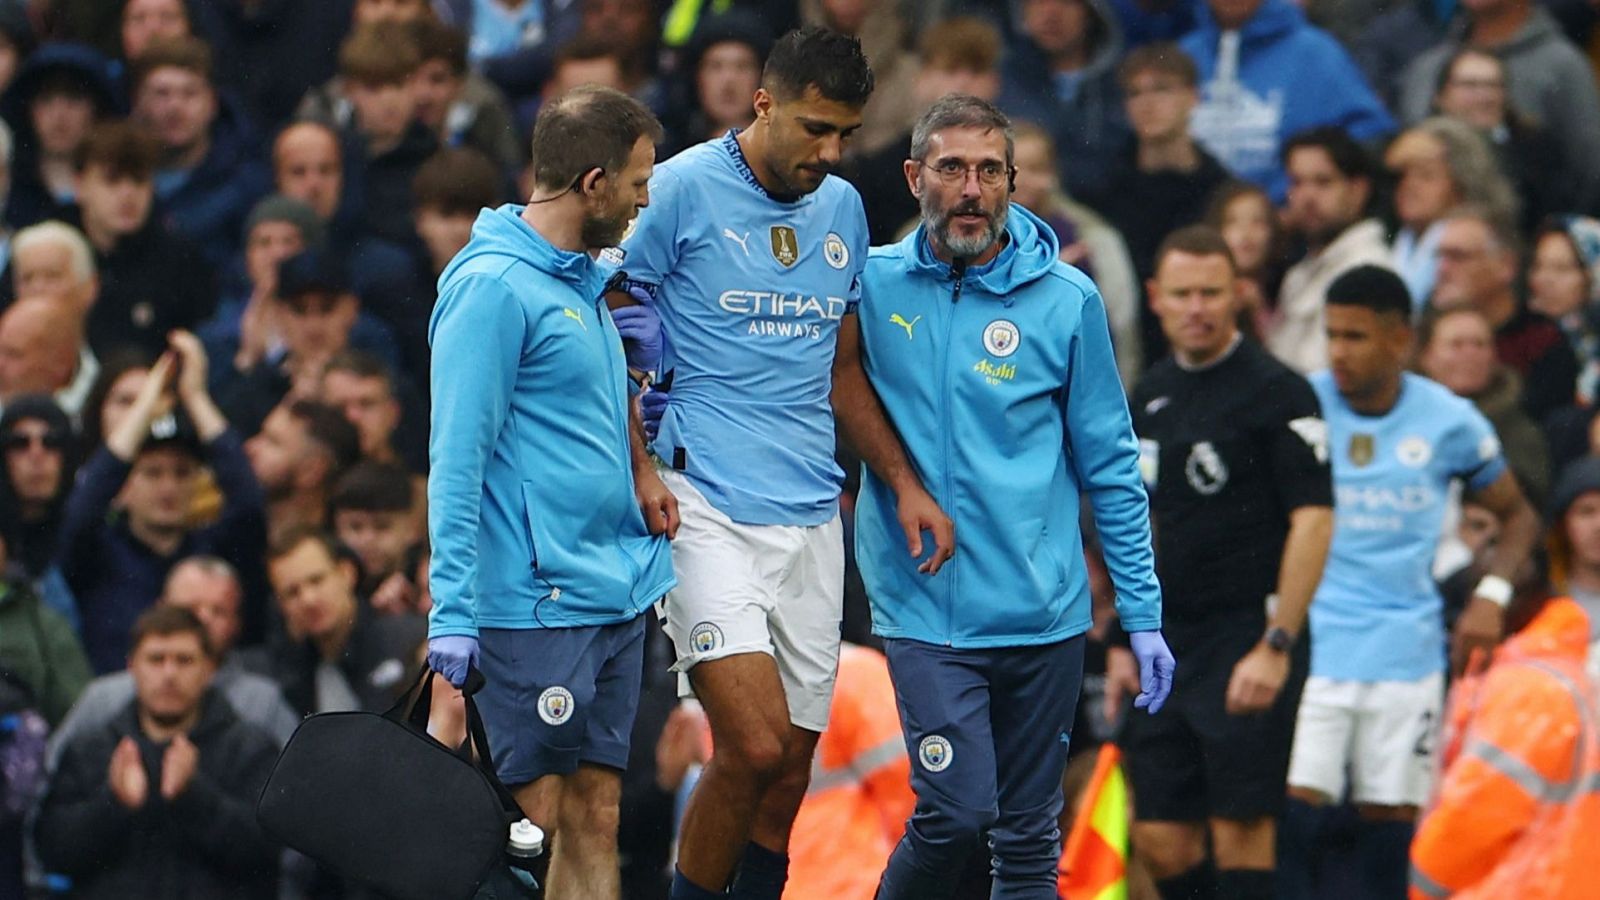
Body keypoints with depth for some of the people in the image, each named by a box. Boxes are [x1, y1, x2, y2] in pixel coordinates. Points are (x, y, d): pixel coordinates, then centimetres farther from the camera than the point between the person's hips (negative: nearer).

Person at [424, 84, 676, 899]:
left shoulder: (583, 282, 15)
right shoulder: (493, 287, -13)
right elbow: (457, 458, -16)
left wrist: (640, 473, 12)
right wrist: (453, 611, -20)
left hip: (616, 597, 9)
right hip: (535, 605, -9)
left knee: (595, 816, 7)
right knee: (531, 822, -8)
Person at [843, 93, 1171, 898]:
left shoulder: (1065, 301, 1)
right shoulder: (872, 284, 0)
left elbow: (1109, 466, 6)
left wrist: (1143, 614, 4)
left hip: (1046, 611, 2)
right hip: (925, 610, -1)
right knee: (958, 808, -16)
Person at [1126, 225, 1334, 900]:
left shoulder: (1278, 393, -8)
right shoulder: (1151, 396, 13)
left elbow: (1311, 521, -13)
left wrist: (1276, 647, -20)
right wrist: (1126, 641, 17)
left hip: (1250, 635, -7)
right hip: (1170, 640, 7)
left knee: (1241, 830, -8)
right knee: (1161, 837, 4)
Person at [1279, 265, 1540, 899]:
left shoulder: (1448, 420, 1)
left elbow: (1517, 514, 16)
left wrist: (1491, 595, -1)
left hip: (1407, 650, 1)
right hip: (1311, 647, -1)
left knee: (1392, 816, 3)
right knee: (1296, 805, -12)